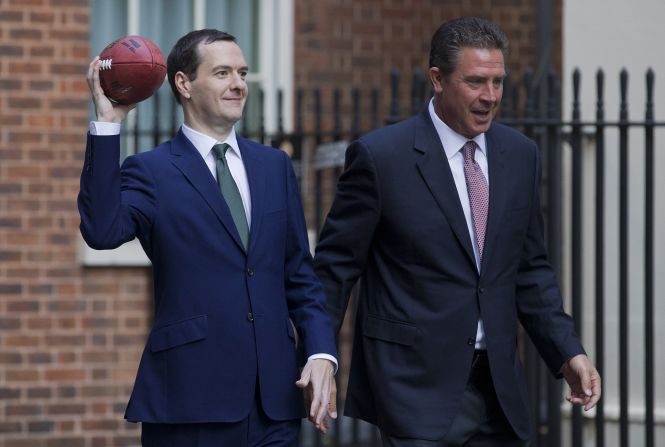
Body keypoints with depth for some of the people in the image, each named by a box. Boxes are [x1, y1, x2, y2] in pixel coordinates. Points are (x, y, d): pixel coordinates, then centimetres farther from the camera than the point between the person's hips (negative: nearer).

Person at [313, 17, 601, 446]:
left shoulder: (520, 155, 8)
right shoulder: (380, 156, -7)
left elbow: (531, 268, 15)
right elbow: (336, 266, -2)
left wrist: (568, 352, 5)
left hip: (499, 390, 5)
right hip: (416, 385, -5)